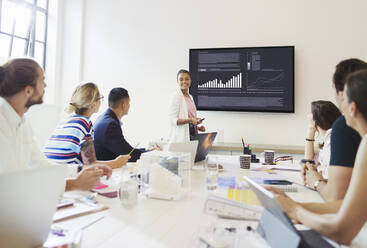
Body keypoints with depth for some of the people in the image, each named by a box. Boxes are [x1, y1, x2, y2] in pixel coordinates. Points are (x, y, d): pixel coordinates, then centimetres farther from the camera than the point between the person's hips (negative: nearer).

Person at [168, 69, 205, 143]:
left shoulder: (190, 97, 15)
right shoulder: (176, 96, -6)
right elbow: (173, 120, -15)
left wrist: (198, 128, 8)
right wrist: (190, 120, -26)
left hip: (192, 134, 6)